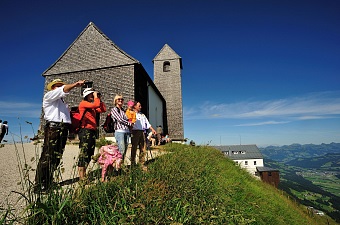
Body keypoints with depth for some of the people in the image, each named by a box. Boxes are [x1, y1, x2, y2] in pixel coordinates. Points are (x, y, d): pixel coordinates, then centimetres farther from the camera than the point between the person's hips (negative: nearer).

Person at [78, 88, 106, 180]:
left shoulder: (92, 106, 22)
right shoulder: (83, 103, -2)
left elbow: (103, 109, 19)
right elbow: (96, 104, -17)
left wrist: (99, 99, 16)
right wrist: (96, 96, 0)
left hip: (92, 131, 9)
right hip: (85, 131, -9)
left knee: (90, 154, 11)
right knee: (84, 153, -9)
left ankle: (84, 173, 20)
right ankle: (81, 176, -4)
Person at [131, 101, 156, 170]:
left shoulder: (142, 115, 24)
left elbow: (147, 123, 21)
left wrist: (152, 129, 12)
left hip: (142, 132, 5)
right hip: (135, 132, -5)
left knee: (143, 148, 3)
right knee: (134, 148, -3)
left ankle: (142, 164, 11)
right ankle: (133, 163, 6)